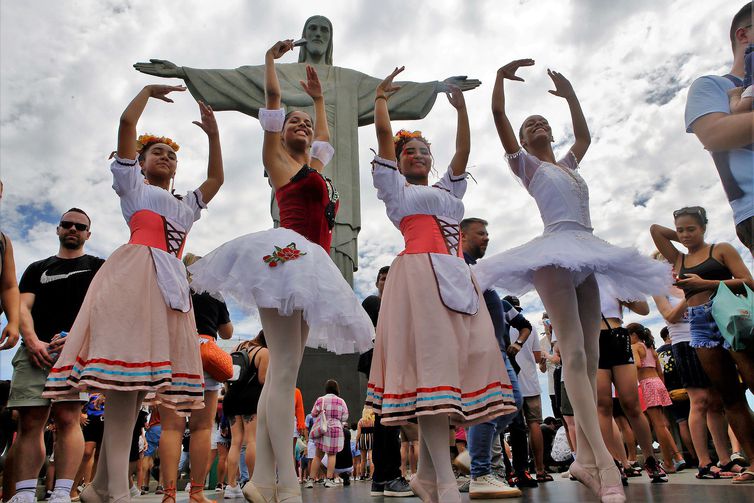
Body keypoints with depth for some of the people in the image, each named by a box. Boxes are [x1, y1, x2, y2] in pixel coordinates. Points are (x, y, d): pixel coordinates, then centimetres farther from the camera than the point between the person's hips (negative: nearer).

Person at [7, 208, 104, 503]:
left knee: (67, 418, -14)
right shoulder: (37, 268, 24)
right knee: (30, 422, -3)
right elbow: (23, 307, 11)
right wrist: (32, 340, -8)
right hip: (35, 348, 3)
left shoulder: (98, 267, 16)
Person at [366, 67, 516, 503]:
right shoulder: (395, 187, 16)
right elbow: (383, 132, 9)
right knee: (431, 361, -17)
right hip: (421, 274, -6)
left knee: (462, 359, -3)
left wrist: (461, 106, 31)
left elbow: (464, 150, 27)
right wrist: (383, 96, 23)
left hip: (457, 278, 6)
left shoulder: (447, 189, 32)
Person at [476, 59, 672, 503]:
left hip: (586, 256, 7)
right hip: (555, 253, -7)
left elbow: (584, 134, 41)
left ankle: (585, 458, 1)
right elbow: (499, 116, 3)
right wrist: (502, 76, 0)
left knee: (590, 355, -1)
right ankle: (603, 459, -26)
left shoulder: (568, 164, 28)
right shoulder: (526, 163, 11)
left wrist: (570, 95, 43)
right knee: (574, 353, -19)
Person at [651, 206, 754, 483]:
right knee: (729, 397, 3)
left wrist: (706, 283, -13)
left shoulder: (721, 249, 9)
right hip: (700, 326, 4)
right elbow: (655, 229, 20)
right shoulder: (678, 260, 19)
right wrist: (682, 239, 20)